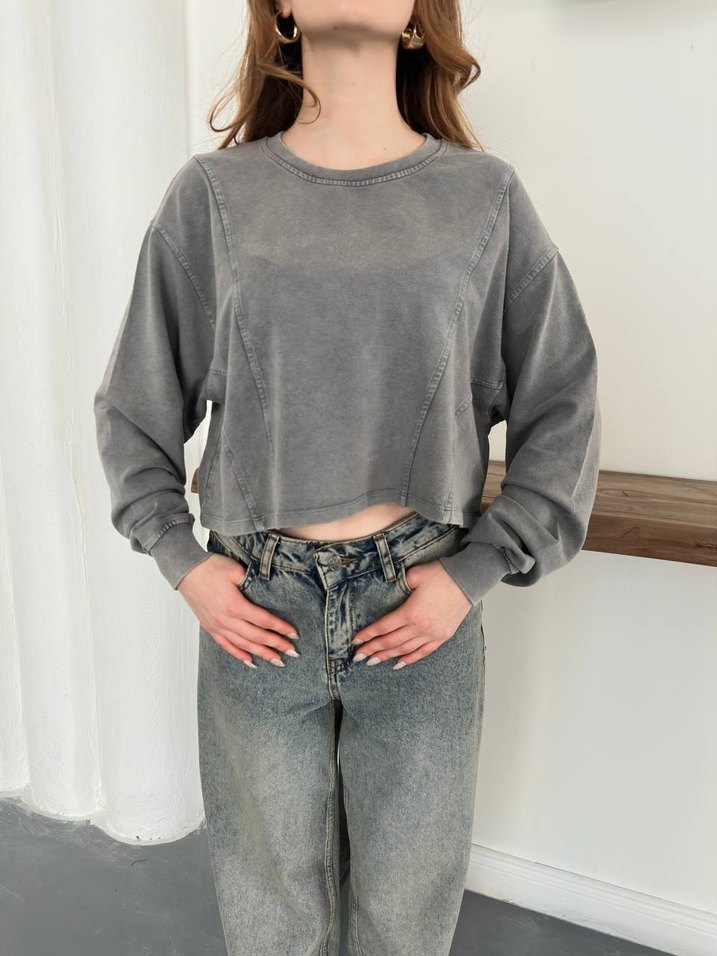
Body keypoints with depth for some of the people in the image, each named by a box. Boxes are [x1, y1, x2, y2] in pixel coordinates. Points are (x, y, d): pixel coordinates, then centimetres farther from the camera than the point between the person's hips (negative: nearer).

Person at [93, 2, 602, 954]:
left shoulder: (487, 198, -1)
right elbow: (132, 409, 8)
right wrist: (181, 559, -2)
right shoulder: (212, 195, 0)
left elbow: (563, 413, 3)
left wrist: (476, 571, -5)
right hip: (252, 611, 0)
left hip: (425, 610, 1)